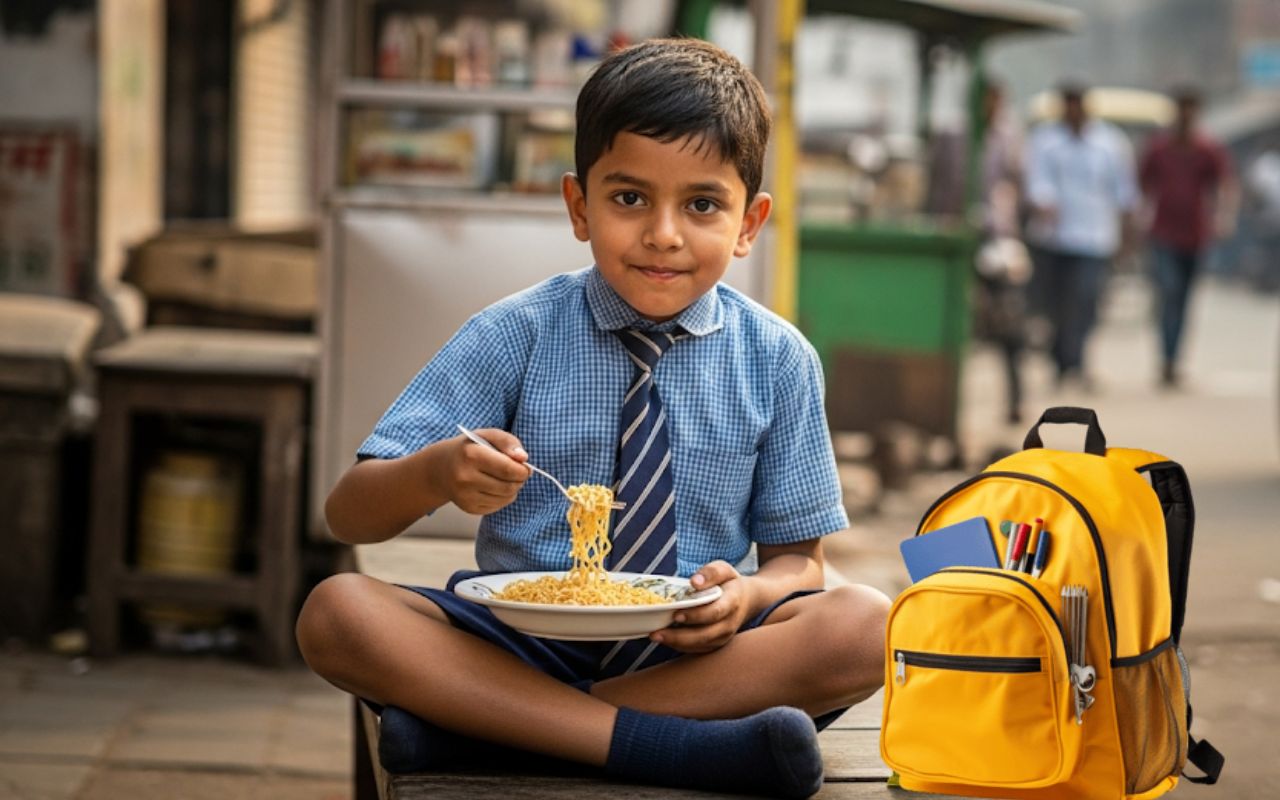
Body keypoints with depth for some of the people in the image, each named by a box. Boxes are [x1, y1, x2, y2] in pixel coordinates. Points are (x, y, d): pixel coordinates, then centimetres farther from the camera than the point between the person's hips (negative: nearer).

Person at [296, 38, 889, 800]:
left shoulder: (778, 360, 2)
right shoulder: (512, 336, -2)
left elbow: (798, 558, 6)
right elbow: (349, 515, -5)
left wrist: (749, 595, -19)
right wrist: (436, 474, -29)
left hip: (690, 648, 1)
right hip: (517, 642, 0)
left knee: (866, 624, -28)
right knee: (335, 612, -26)